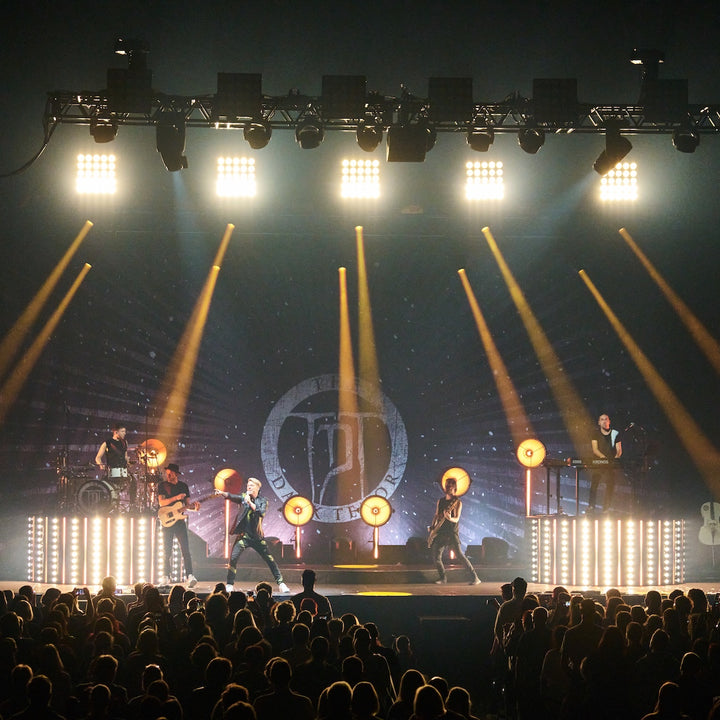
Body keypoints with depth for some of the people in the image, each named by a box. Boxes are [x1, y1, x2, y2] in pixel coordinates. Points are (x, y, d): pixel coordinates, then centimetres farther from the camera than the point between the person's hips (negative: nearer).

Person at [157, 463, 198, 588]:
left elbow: (187, 505, 13)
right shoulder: (162, 486, 5)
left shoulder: (183, 486, 10)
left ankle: (190, 576, -16)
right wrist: (176, 498, -20)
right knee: (167, 551, 2)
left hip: (180, 521, 0)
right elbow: (161, 502, -8)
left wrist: (193, 506, -9)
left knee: (185, 550, -10)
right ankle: (166, 577, 11)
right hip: (167, 521, 0)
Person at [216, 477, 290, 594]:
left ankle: (281, 583, 11)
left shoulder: (262, 501, 2)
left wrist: (250, 503, -24)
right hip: (243, 535, 0)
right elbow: (233, 497, -15)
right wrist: (223, 493, -34)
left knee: (270, 560, 1)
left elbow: (261, 513, -16)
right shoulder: (243, 497, 4)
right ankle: (229, 584, -2)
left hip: (257, 536, 0)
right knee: (233, 558, -14)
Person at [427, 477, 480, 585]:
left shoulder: (457, 502, -4)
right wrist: (433, 527, 9)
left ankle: (474, 578, -14)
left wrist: (450, 518, -36)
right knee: (436, 558, 2)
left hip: (452, 533, -6)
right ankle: (443, 578, 21)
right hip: (440, 533, 6)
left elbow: (456, 519, -14)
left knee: (459, 555, -16)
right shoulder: (440, 501, 14)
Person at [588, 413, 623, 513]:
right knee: (594, 481, -12)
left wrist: (616, 458, -15)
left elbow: (619, 450, 6)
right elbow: (595, 449, 1)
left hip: (611, 463, 0)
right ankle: (591, 506, -11)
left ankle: (606, 508, -5)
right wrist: (602, 456, -18)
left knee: (610, 484, -9)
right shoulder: (596, 434, 11)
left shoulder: (615, 434, 9)